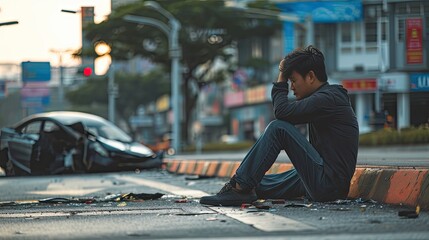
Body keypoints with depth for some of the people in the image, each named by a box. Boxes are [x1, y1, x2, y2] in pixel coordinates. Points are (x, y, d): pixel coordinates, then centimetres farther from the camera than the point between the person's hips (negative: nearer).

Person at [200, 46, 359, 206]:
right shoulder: (324, 98, 21)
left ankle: (240, 187, -14)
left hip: (328, 183, -11)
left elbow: (283, 111, -16)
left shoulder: (328, 98, -12)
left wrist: (281, 78, -4)